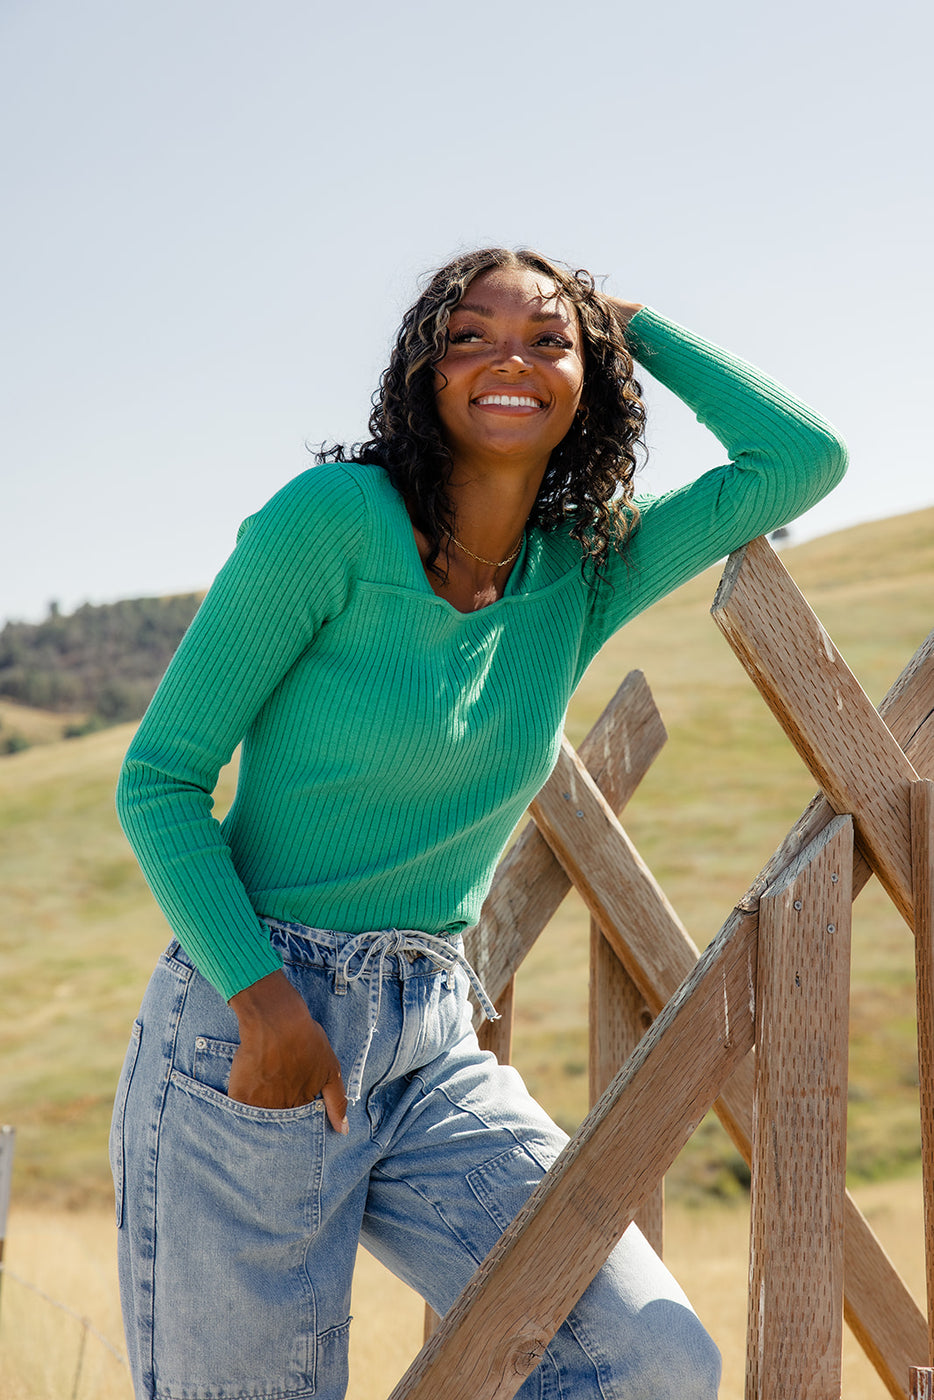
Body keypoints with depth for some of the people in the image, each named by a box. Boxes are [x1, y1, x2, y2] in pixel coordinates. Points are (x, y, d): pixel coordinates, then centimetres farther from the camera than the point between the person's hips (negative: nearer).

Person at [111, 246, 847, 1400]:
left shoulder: (582, 576, 7)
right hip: (244, 1031, -5)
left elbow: (802, 459, 6)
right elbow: (159, 781, -8)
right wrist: (266, 1000, -18)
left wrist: (635, 326, 8)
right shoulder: (333, 519, -9)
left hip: (433, 1052, 5)